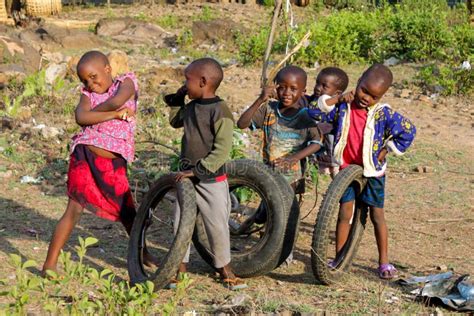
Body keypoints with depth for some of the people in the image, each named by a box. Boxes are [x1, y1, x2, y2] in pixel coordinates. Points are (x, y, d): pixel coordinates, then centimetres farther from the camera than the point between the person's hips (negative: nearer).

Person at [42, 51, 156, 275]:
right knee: (74, 210, -5)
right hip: (85, 156, -1)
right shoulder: (87, 94, 4)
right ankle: (49, 264, 0)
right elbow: (81, 118, -17)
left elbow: (116, 101, -20)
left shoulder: (126, 82, 3)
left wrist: (93, 112, -6)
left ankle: (142, 254, 33)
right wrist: (115, 114, -17)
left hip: (115, 163, 1)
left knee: (127, 212, 12)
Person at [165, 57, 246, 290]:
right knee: (180, 223, 10)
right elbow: (175, 121, 26)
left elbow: (222, 151, -21)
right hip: (187, 176, 7)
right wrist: (176, 99, 10)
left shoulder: (220, 112, -18)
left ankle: (224, 268, 25)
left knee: (217, 225, 7)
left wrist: (197, 170, -23)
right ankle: (180, 267, 23)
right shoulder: (192, 107, 5)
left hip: (212, 180, -7)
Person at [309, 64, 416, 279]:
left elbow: (408, 131, -10)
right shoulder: (342, 107, -6)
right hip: (346, 167, 2)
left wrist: (386, 151, -8)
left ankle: (384, 262, 18)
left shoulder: (383, 114, -14)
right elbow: (317, 116, 5)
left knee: (377, 215, 8)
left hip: (372, 171, -2)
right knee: (344, 213, 4)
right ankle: (339, 259, 13)